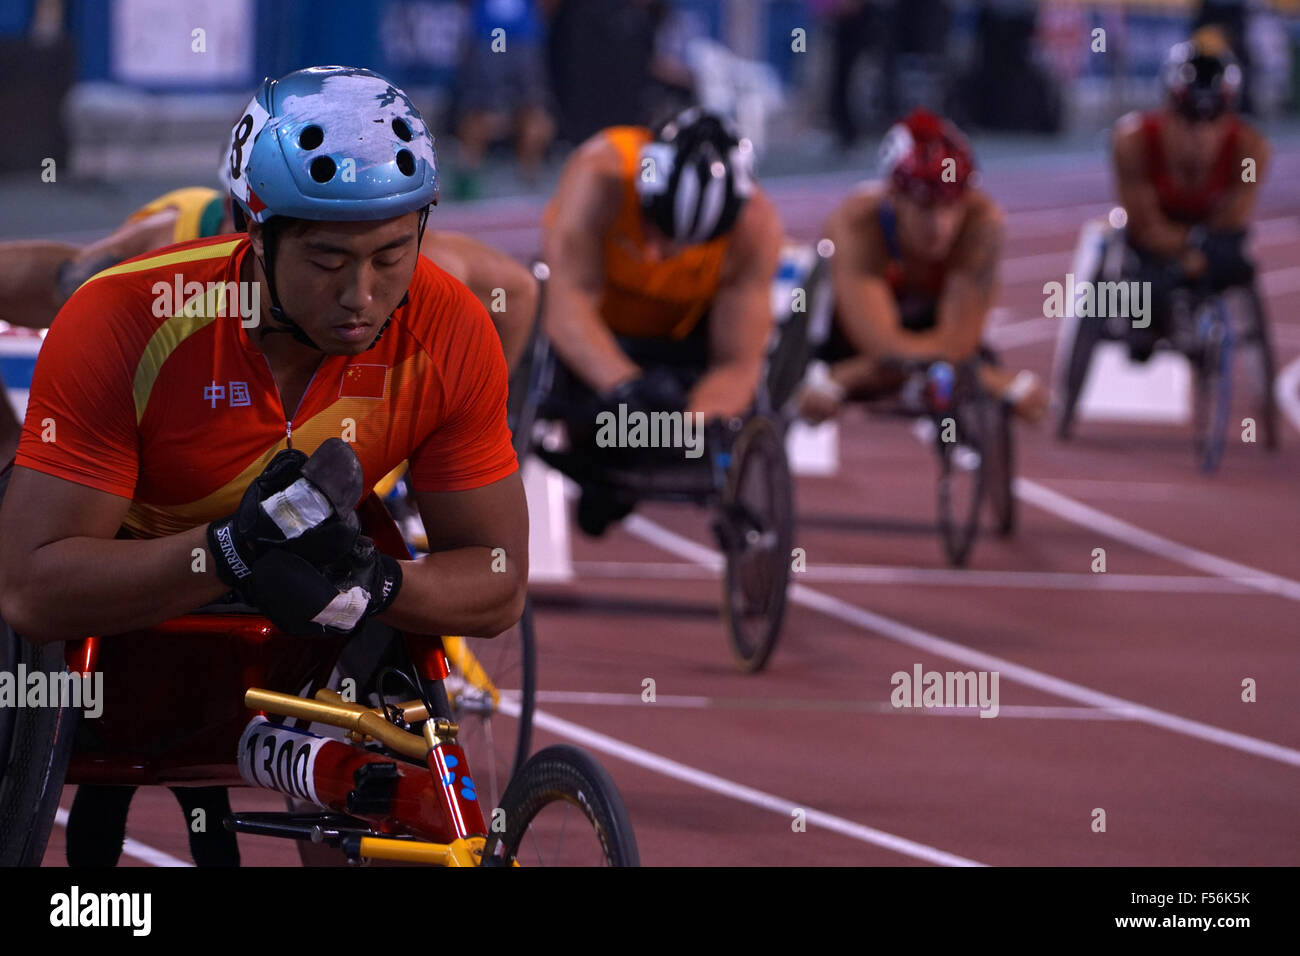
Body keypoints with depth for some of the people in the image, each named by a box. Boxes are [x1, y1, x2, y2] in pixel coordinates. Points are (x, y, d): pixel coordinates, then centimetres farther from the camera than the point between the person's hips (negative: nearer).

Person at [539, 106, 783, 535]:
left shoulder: (756, 225, -32)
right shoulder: (599, 175, -38)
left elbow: (736, 364, -29)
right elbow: (567, 306, -45)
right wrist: (626, 386, -62)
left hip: (683, 330, 1)